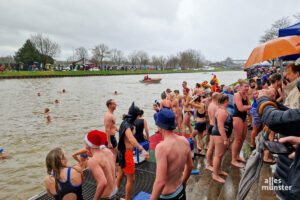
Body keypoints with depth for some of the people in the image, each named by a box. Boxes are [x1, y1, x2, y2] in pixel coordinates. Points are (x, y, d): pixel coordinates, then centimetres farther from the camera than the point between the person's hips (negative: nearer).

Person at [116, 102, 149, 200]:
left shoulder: (125, 122, 4)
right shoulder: (127, 126, -27)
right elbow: (131, 139, -47)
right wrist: (142, 150, -60)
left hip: (123, 152, 10)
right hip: (127, 154, -10)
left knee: (120, 175, 24)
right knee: (131, 179, 2)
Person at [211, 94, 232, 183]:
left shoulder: (224, 110, 13)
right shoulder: (222, 111, -21)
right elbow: (220, 126, -27)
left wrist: (227, 137, 27)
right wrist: (225, 139, -25)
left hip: (223, 135, 11)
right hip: (219, 135, -11)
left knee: (220, 154, 19)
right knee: (218, 155, -4)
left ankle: (218, 170, 34)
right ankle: (215, 175, 4)